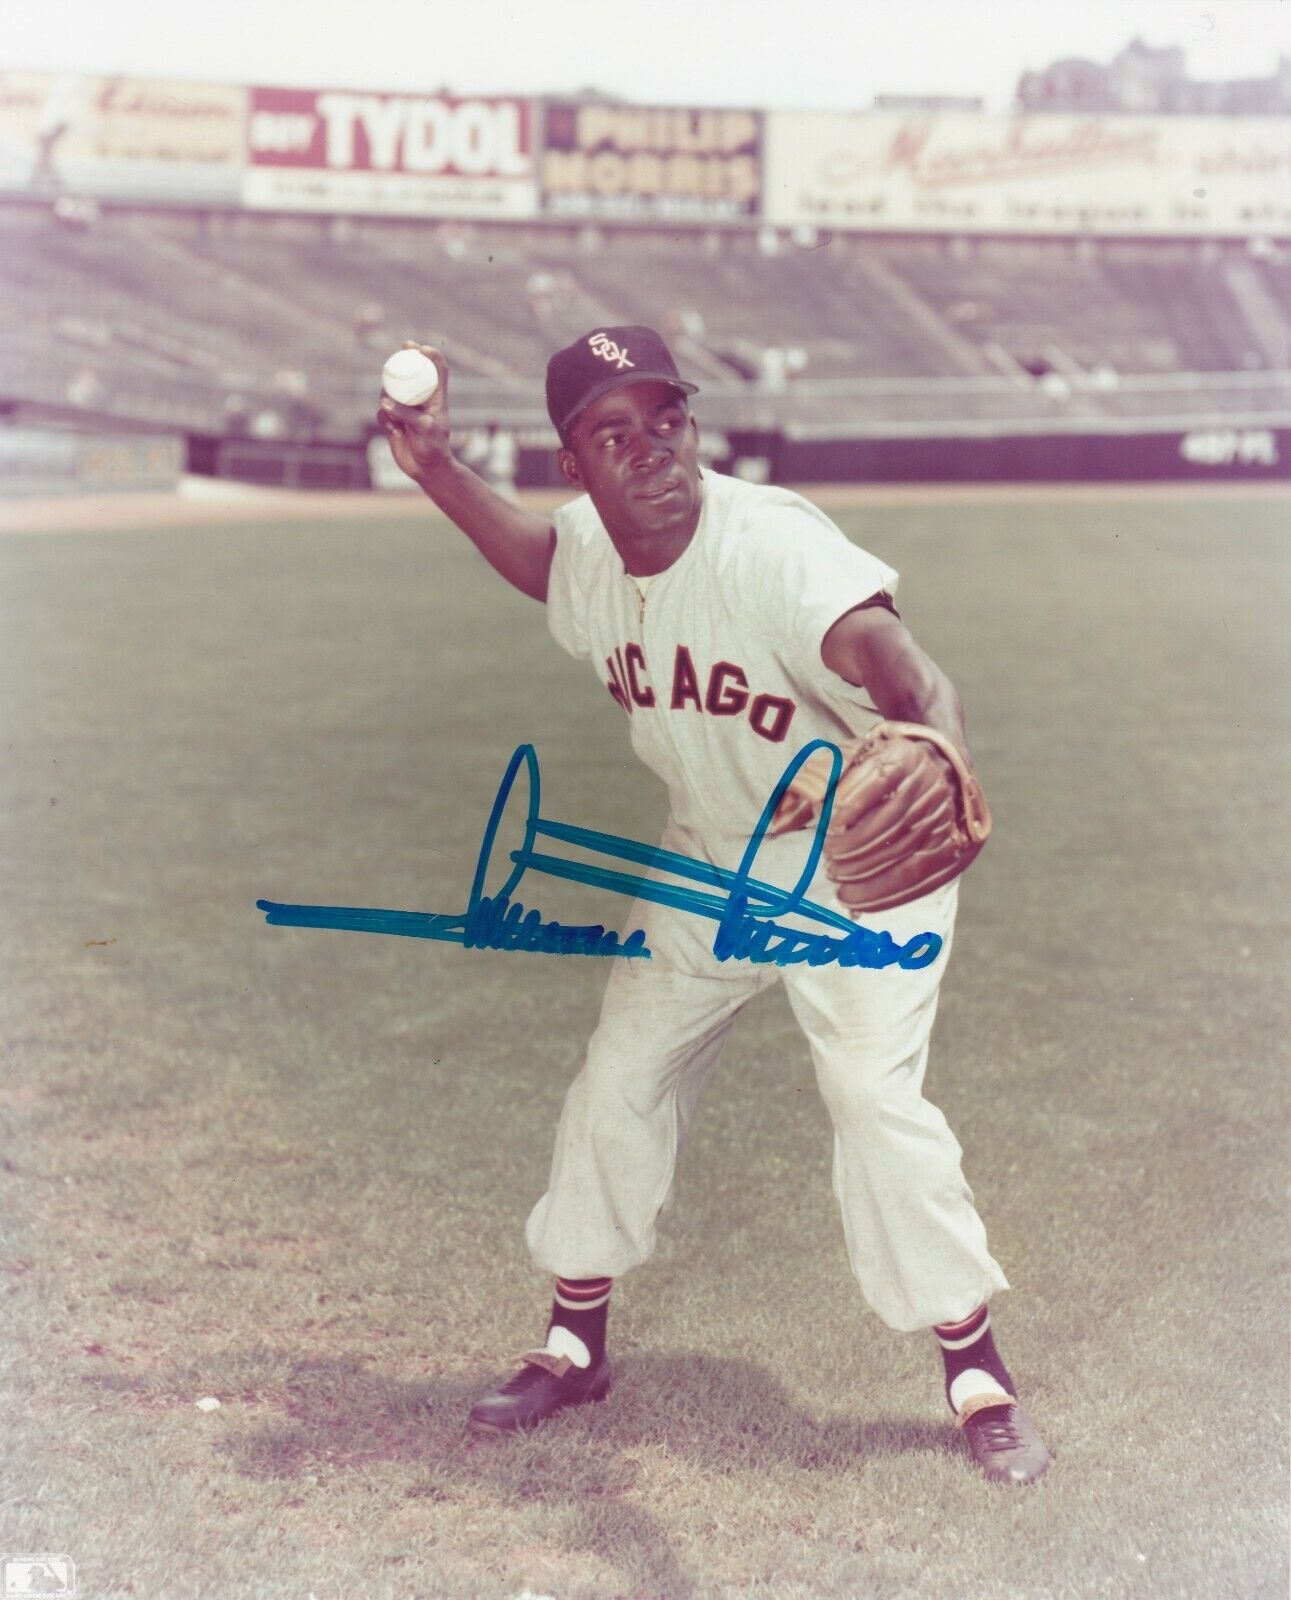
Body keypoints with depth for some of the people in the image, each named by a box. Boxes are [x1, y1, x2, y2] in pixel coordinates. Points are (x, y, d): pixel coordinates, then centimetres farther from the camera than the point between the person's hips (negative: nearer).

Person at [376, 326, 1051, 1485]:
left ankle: (977, 1372, 0)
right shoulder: (587, 551, -10)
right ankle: (577, 1345, 28)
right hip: (707, 866, 7)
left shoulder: (771, 544, -32)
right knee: (619, 1083, 9)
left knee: (876, 1095, -18)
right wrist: (436, 468, 5)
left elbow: (884, 651, -51)